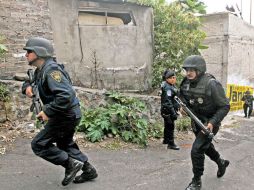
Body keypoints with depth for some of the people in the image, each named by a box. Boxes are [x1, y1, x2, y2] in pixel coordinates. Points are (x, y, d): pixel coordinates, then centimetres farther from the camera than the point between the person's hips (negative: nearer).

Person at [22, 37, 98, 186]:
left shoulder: (51, 70, -23)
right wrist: (27, 87, -2)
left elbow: (66, 95, -34)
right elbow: (30, 81, 22)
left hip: (67, 115, -10)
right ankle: (88, 170, 34)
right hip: (69, 114, 10)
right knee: (64, 144, 25)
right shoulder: (40, 71, 8)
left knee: (39, 144, -3)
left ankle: (71, 164, 4)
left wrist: (47, 112, -27)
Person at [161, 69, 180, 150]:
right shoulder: (168, 88, -20)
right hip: (168, 110, -10)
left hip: (167, 110, 10)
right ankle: (171, 144, 0)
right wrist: (173, 112, -28)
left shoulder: (172, 86, 11)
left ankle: (166, 140, 37)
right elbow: (168, 101, -26)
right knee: (170, 126, -6)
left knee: (167, 126, 22)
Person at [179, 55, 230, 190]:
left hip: (209, 123, -7)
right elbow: (182, 97, 12)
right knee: (206, 146, 25)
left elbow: (224, 106, -20)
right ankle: (221, 163, 54)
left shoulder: (211, 84, -25)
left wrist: (212, 122, -28)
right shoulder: (186, 82, -6)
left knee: (196, 150, -13)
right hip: (196, 121, 7)